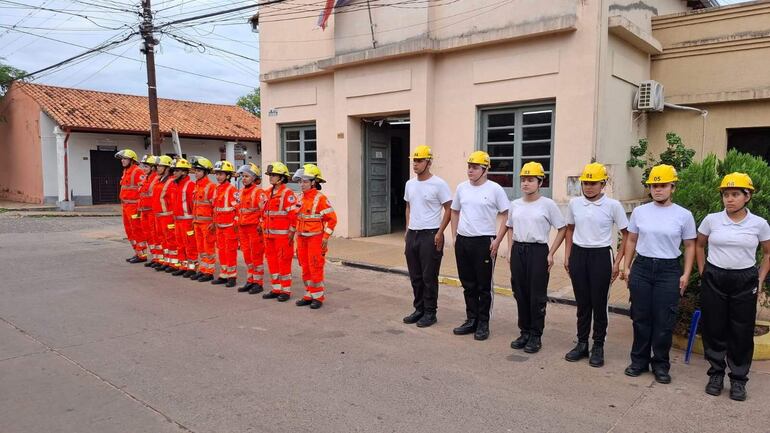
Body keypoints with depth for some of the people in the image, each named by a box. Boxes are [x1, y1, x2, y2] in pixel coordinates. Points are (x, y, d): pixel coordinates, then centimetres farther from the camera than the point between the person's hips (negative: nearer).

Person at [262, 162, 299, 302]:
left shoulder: (287, 193, -11)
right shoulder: (268, 192, 13)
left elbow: (294, 213, -15)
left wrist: (292, 232, -17)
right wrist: (264, 227, 16)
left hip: (283, 234, -8)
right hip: (269, 234, 8)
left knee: (283, 261, -2)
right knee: (272, 260, 12)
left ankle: (285, 291, 8)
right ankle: (276, 289, 22)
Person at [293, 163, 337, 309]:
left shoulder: (320, 198, -12)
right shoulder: (301, 198, 9)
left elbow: (332, 219, -12)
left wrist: (325, 237, -15)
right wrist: (298, 236, 16)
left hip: (316, 238, -7)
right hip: (302, 238, 7)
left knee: (316, 268, -2)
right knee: (305, 268, 12)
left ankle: (319, 297, 10)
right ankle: (309, 295, 23)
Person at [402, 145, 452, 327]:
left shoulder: (438, 184, -11)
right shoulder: (410, 184, 10)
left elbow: (448, 210, -8)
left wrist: (439, 233, -14)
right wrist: (407, 231, 15)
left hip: (430, 235, -7)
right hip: (412, 234, 7)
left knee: (429, 277, 0)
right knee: (415, 276, 13)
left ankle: (430, 313, 12)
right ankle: (419, 309, 25)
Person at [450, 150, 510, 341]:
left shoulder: (494, 189, -7)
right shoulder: (462, 188, 7)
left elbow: (506, 215, -6)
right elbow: (455, 212, 18)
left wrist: (497, 241, -11)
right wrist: (454, 236, 11)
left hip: (484, 242, -5)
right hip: (462, 241, 5)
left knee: (484, 286, 3)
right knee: (468, 285, 13)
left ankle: (483, 324, 15)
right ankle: (471, 320, 25)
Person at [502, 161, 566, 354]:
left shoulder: (548, 204, -7)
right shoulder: (515, 204, 7)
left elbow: (562, 229, -2)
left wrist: (551, 254, -7)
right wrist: (511, 250, 10)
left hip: (538, 251, -4)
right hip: (518, 251, 5)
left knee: (537, 296, 2)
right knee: (520, 294, 10)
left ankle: (536, 336, 14)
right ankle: (524, 332, 23)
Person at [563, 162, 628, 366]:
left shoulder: (613, 205, -7)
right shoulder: (574, 203, 2)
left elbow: (625, 235, -1)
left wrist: (617, 262, -5)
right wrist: (567, 257, 10)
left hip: (601, 256, -3)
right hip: (578, 254, 3)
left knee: (599, 303, 4)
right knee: (582, 302, 10)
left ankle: (598, 347, 18)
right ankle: (582, 344, 22)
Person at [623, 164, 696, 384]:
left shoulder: (684, 215, -2)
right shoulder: (639, 211, 3)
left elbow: (689, 246, 3)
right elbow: (631, 241, 11)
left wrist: (686, 274, -2)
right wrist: (627, 267, 6)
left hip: (669, 270, -2)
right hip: (642, 267, 2)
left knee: (664, 321, 3)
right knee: (641, 317, 8)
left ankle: (661, 364, 18)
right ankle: (639, 360, 21)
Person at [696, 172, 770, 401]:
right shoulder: (711, 220, -2)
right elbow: (699, 246, 12)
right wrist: (703, 274, 7)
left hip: (745, 281, 0)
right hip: (714, 279, 0)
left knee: (742, 332, 5)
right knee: (714, 328, 6)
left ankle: (738, 379, 21)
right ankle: (716, 373, 23)